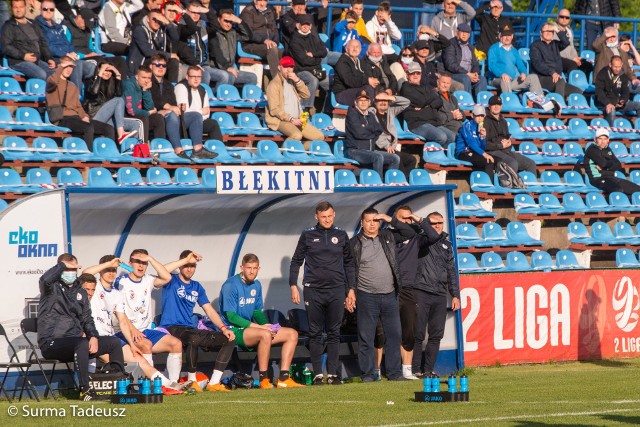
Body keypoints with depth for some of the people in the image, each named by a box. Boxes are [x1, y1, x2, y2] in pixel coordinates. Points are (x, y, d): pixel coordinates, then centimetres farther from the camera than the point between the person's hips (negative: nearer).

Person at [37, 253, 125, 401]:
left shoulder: (81, 292, 20)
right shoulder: (53, 287, 0)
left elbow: (86, 319, 19)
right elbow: (45, 279, -26)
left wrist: (93, 337, -1)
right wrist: (63, 265, -11)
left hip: (75, 342, 7)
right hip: (51, 343, -7)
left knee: (114, 342, 1)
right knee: (82, 344, -37)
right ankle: (84, 391, -36)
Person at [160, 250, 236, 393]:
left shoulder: (197, 287, 20)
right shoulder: (172, 282, 2)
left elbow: (209, 310, 15)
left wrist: (223, 328, -1)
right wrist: (186, 260, -19)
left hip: (190, 329, 7)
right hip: (171, 329, -7)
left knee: (229, 340, -4)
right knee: (194, 338, -40)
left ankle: (214, 382, -11)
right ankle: (191, 380, -23)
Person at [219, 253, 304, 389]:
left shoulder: (256, 285, 13)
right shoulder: (231, 285, -13)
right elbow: (231, 317, -18)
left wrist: (267, 325, -1)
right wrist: (259, 327, -21)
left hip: (250, 327, 9)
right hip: (234, 330, -9)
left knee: (292, 334, -1)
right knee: (265, 335, -37)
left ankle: (283, 379, -6)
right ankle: (263, 380, -28)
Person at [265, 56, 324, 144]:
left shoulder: (292, 81, 17)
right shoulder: (274, 85, -6)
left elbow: (306, 95, 8)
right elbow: (274, 109, -13)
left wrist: (297, 81, -6)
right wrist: (291, 119, -19)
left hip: (296, 120, 8)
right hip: (280, 120, -8)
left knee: (319, 136, -4)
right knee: (297, 135, -36)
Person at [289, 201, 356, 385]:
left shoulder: (341, 235, 9)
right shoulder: (308, 235, 5)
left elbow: (348, 263, 14)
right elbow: (296, 261, 9)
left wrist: (351, 288, 9)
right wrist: (293, 285, 0)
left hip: (336, 290, 1)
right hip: (313, 290, -1)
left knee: (334, 333, 2)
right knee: (315, 333, 1)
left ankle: (332, 373, 5)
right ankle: (318, 374, 4)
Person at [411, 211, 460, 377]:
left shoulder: (446, 244, 17)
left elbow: (451, 271, 20)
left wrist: (455, 295, 16)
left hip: (440, 295, 5)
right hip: (421, 293, -5)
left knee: (436, 335, 4)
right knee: (418, 334, -5)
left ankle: (428, 369, 11)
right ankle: (415, 369, -1)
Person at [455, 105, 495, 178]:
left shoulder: (481, 127, 15)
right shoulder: (467, 125, -5)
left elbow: (483, 148, 12)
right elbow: (470, 142, -19)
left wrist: (483, 137, -7)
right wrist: (484, 154, -27)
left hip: (475, 152, 7)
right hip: (464, 153, -7)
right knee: (488, 161, -25)